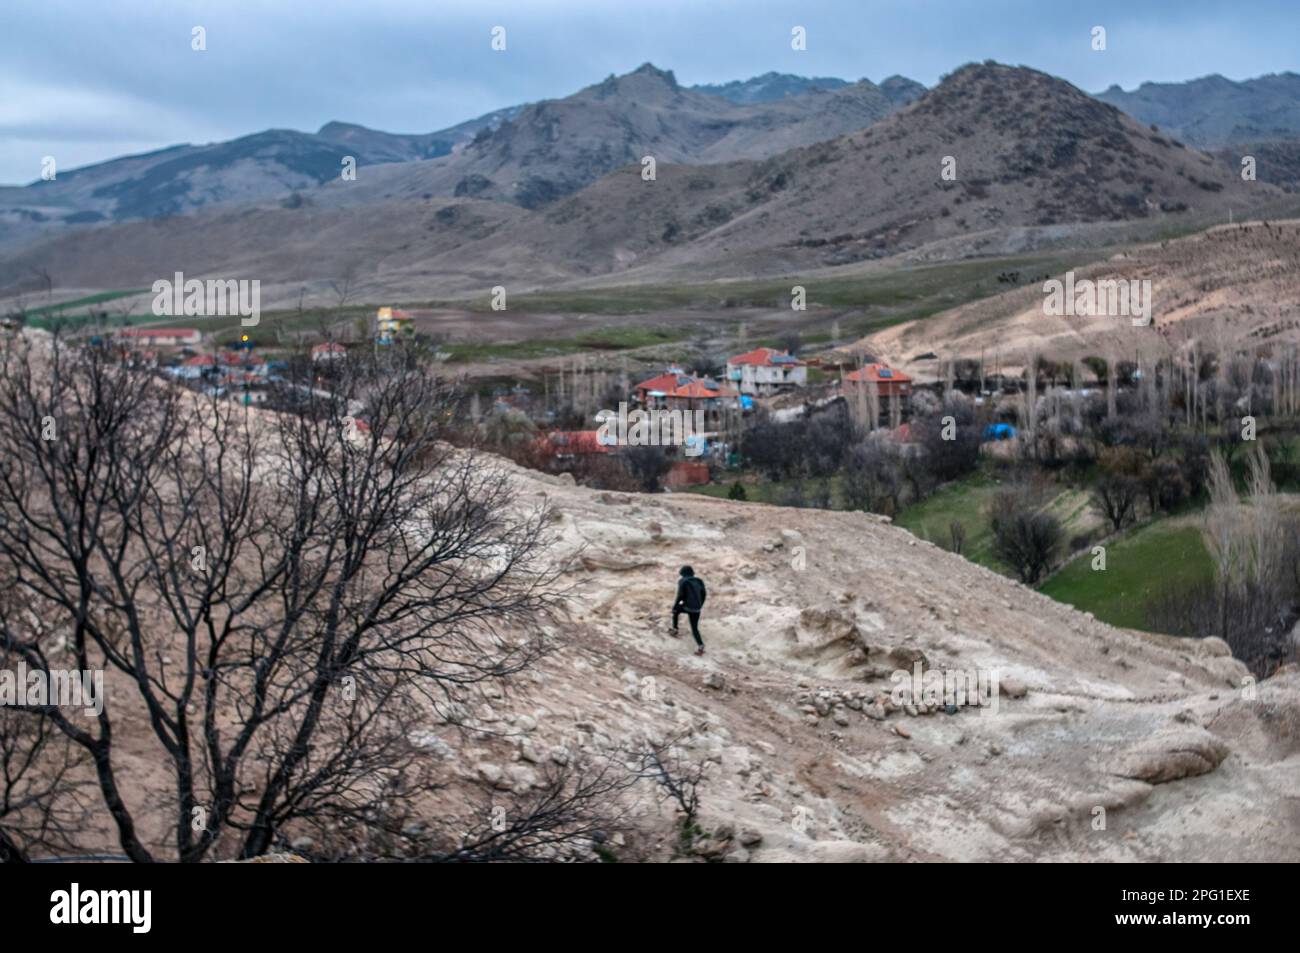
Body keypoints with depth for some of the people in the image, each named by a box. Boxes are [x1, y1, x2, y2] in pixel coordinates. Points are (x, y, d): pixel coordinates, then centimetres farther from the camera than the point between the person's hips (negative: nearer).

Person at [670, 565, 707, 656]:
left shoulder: (683, 582, -5)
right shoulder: (699, 581, 10)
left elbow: (680, 596, -11)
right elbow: (703, 594, 13)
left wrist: (675, 606, 1)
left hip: (687, 607, -4)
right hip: (697, 608, 4)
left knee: (675, 610, 29)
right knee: (694, 628, 11)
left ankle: (675, 629, 30)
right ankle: (700, 646, -6)